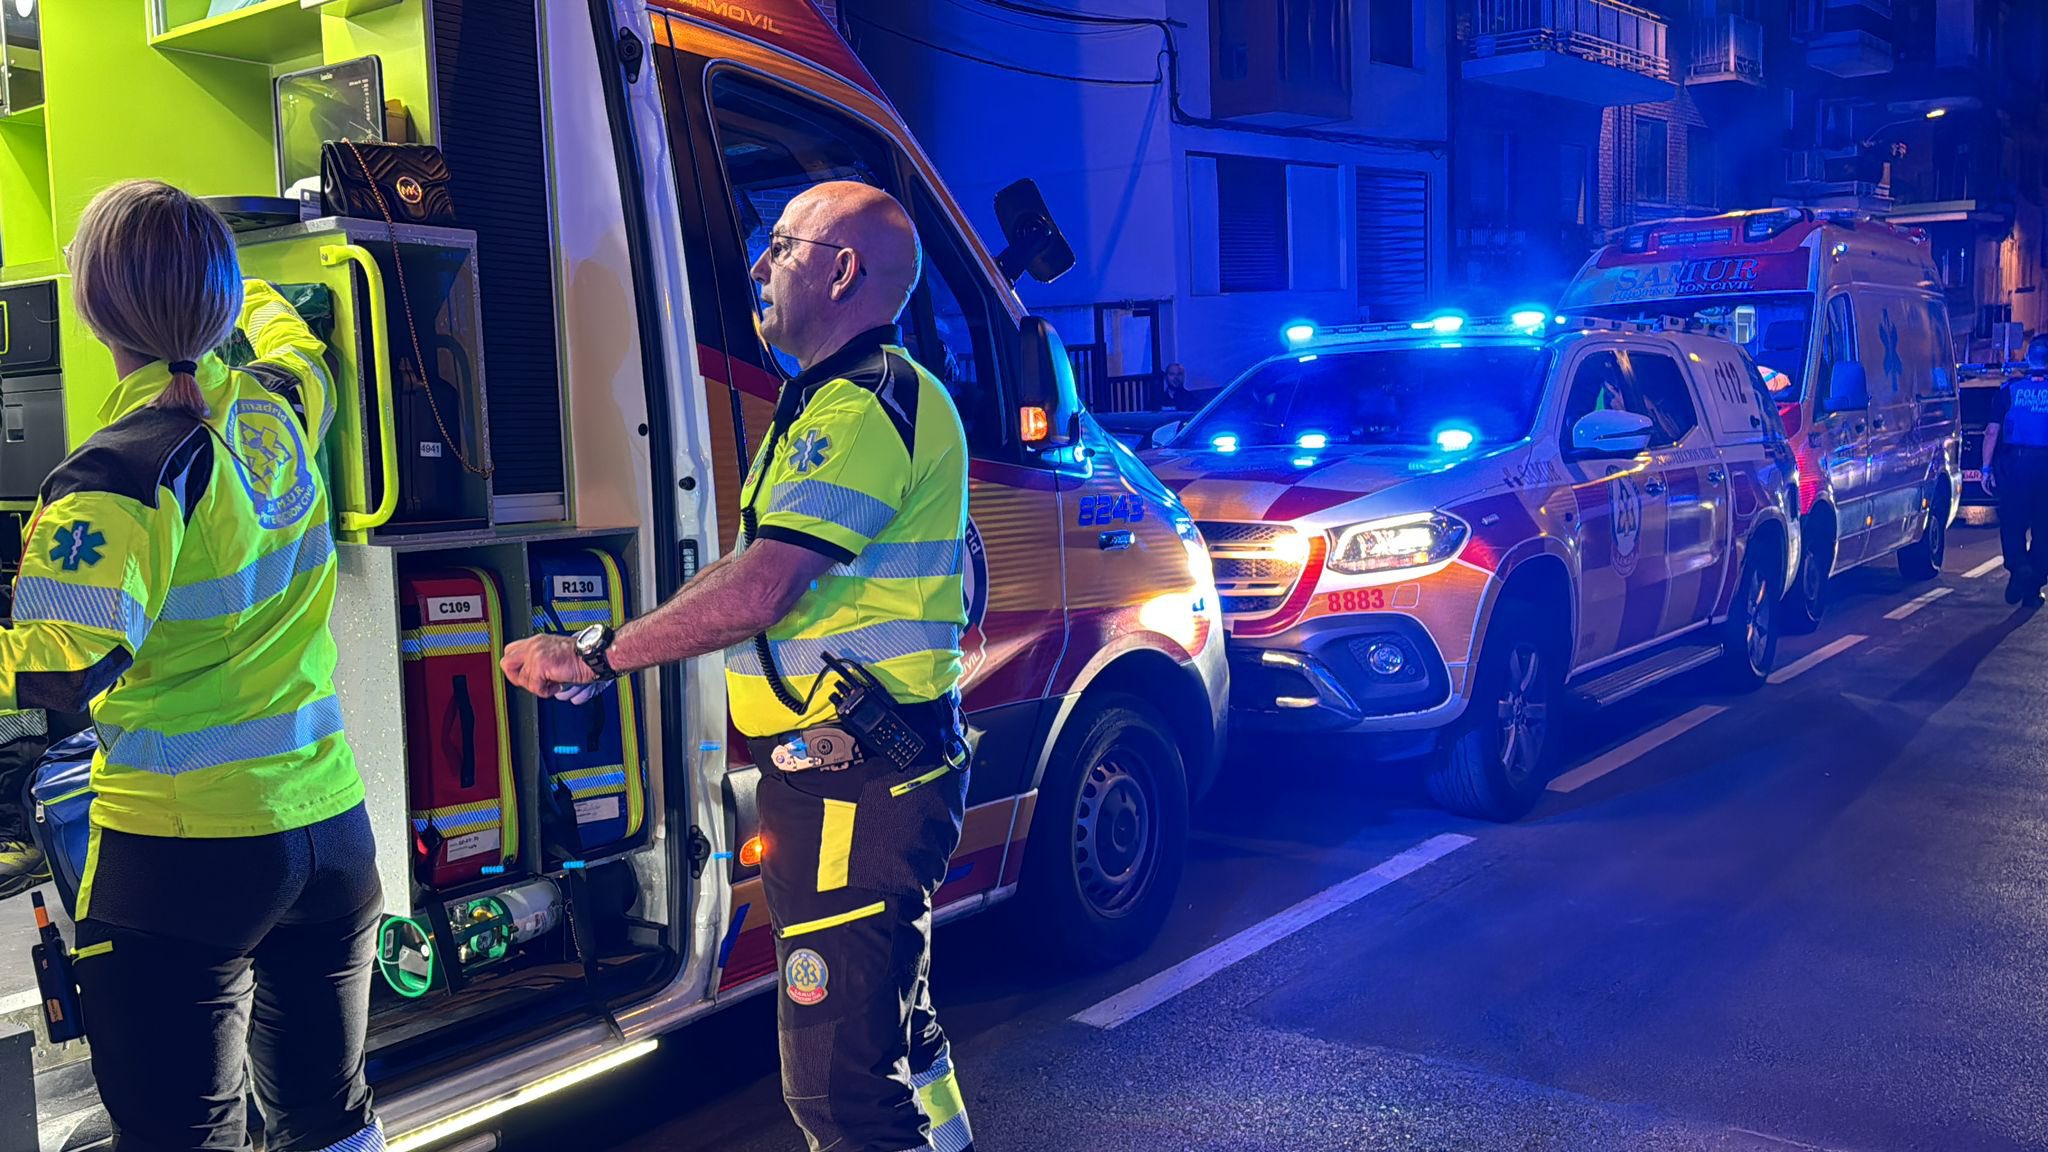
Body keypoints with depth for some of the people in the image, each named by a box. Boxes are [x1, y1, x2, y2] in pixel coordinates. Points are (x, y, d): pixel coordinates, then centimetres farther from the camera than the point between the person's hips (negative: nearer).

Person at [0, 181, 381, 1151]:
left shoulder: (117, 472, -17)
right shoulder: (278, 416, 2)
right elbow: (293, 344, 28)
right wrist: (244, 291, 46)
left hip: (185, 850, -6)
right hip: (331, 819, 6)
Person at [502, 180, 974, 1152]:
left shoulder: (869, 404, -17)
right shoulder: (837, 399, 19)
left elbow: (758, 592, -25)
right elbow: (743, 573, 20)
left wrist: (596, 656, -16)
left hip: (854, 790, -11)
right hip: (836, 776, 11)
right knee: (890, 1022, 24)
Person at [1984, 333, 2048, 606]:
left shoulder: (2010, 389, 1)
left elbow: (1992, 432, 0)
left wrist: (1987, 468, 6)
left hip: (2013, 463, 0)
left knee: (2012, 522, 11)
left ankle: (2018, 566, -15)